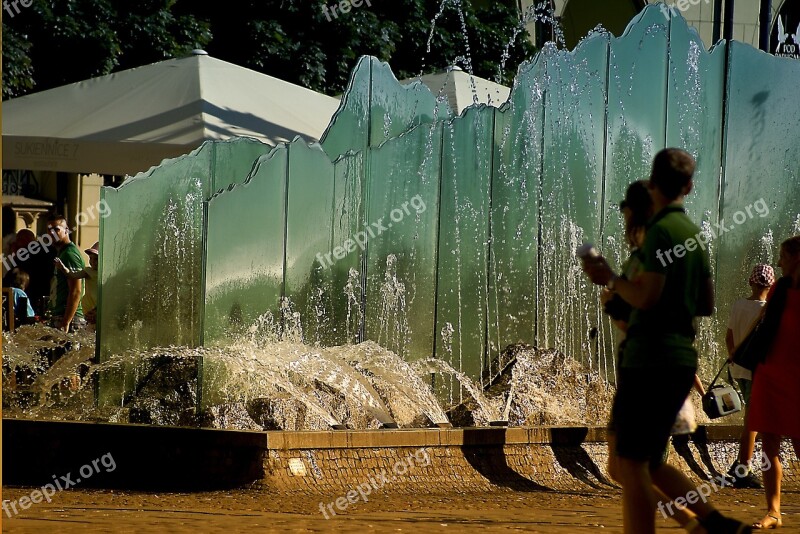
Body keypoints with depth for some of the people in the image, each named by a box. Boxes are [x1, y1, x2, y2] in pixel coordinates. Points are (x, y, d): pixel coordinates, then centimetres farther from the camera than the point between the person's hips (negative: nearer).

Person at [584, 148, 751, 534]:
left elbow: (646, 297, -18)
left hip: (650, 360, -9)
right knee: (650, 463, 15)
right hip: (681, 359, 9)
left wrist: (610, 279, -2)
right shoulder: (695, 234, 14)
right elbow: (706, 306, 18)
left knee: (632, 465, -7)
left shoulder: (661, 230, -11)